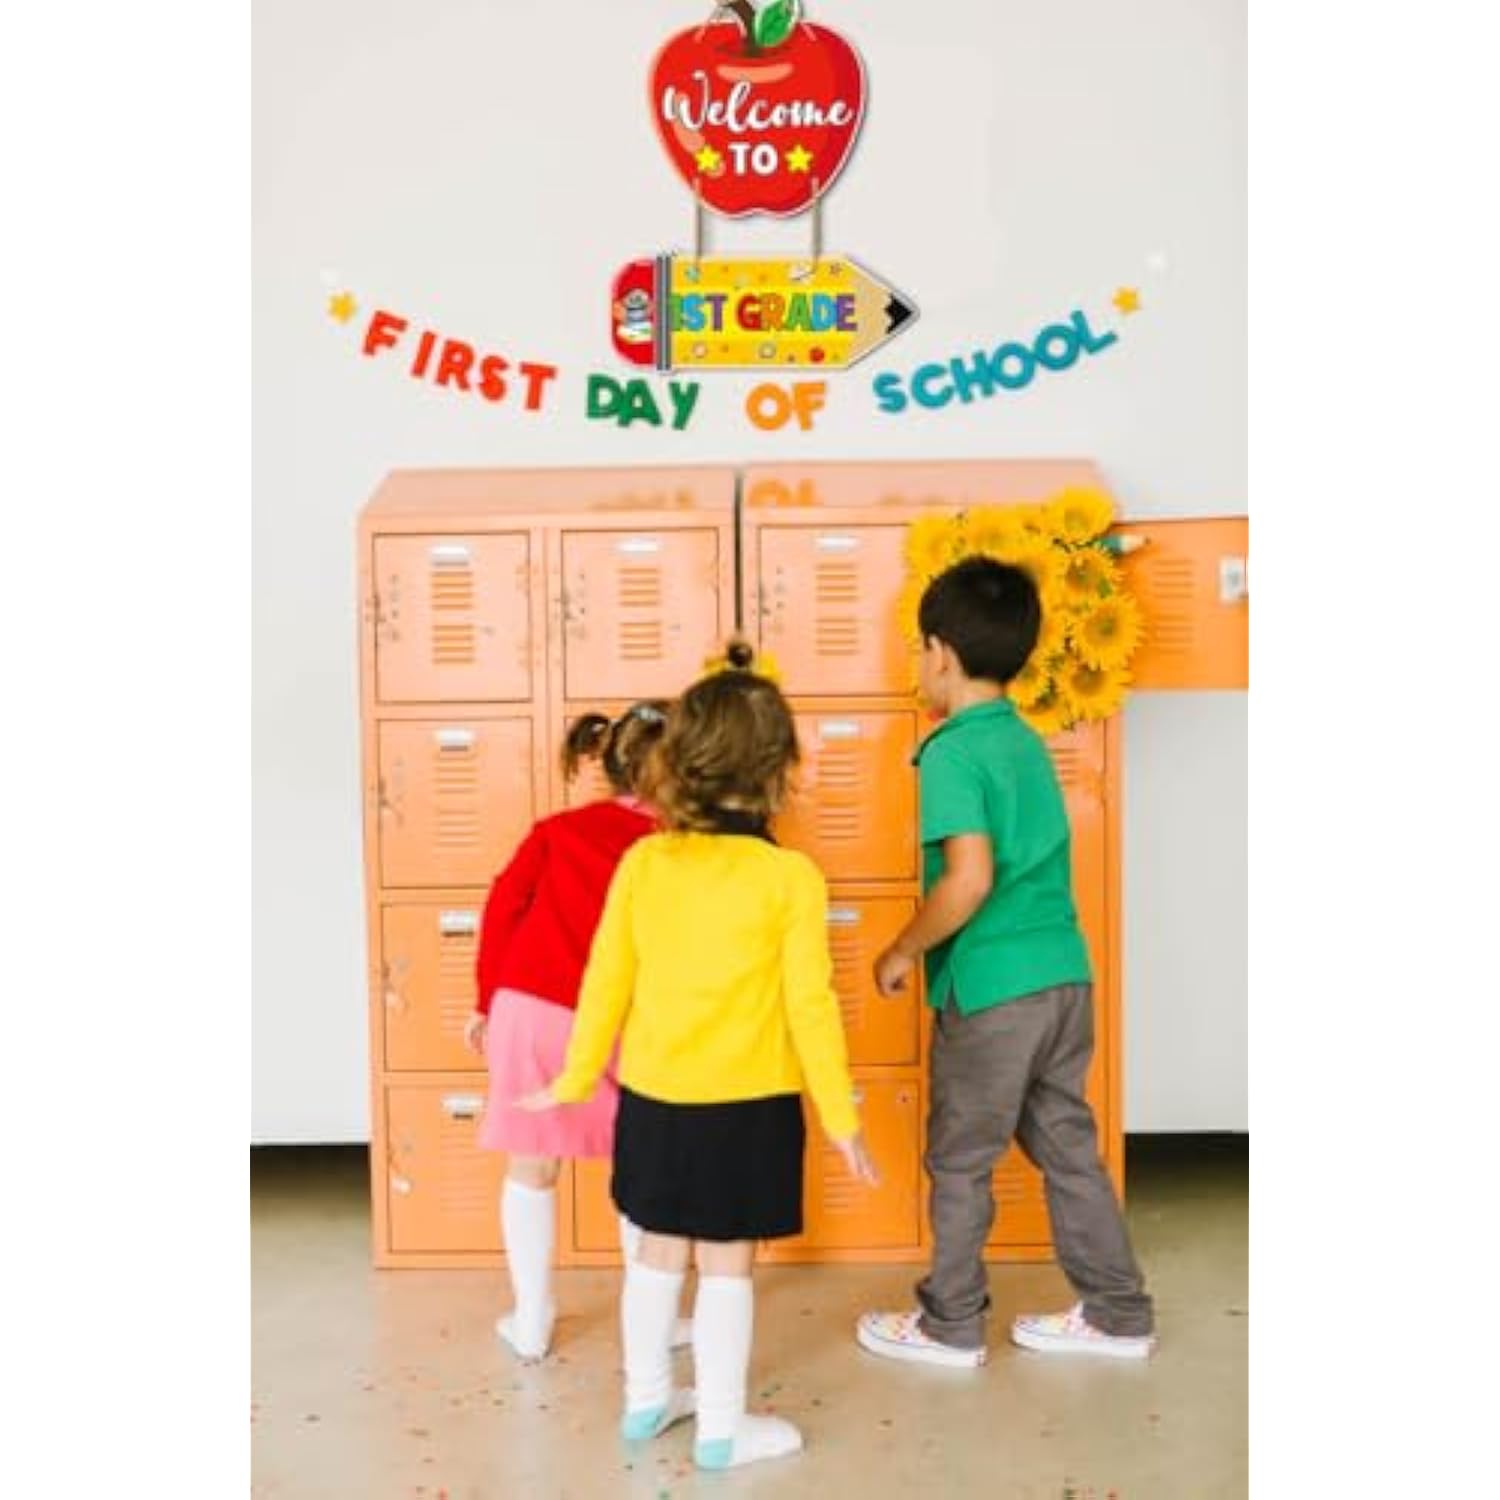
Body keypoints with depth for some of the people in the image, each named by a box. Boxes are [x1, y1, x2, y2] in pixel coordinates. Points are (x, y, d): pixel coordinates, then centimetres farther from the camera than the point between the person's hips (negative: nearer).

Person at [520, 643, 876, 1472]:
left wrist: (576, 1079, 14)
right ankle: (722, 1427, 23)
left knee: (659, 1251, 19)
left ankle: (645, 1400, 35)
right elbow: (810, 1006, -13)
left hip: (652, 1099, 4)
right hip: (746, 1106, -4)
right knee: (726, 1263, 9)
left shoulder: (641, 862, -5)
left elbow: (606, 981, 1)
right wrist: (841, 1117, -2)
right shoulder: (791, 877, -15)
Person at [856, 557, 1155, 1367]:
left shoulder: (953, 752, -15)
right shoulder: (1027, 741, 11)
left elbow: (970, 879, -25)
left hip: (993, 987, -8)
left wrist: (903, 951, -11)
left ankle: (950, 1324, 25)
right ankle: (1117, 1313, 30)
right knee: (1067, 1146, 19)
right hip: (1063, 975, 8)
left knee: (959, 1161, 9)